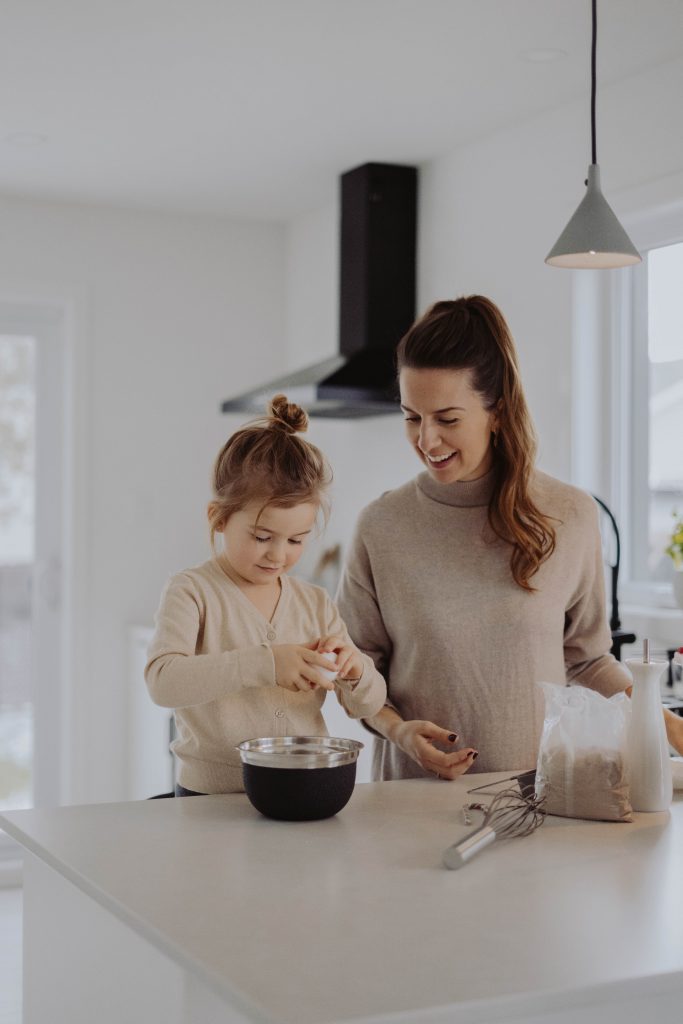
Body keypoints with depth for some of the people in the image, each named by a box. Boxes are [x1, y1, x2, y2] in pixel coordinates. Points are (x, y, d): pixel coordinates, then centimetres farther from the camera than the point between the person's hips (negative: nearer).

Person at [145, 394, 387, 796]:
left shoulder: (316, 604, 10)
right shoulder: (192, 592, -3)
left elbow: (368, 705, 13)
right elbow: (163, 680, -20)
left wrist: (355, 669, -10)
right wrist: (263, 664, -30)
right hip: (212, 799, -5)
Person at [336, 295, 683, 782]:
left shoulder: (572, 516, 1)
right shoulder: (382, 526, -1)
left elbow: (586, 657, 12)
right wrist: (397, 728, -10)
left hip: (542, 785, 2)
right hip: (418, 791, -1)